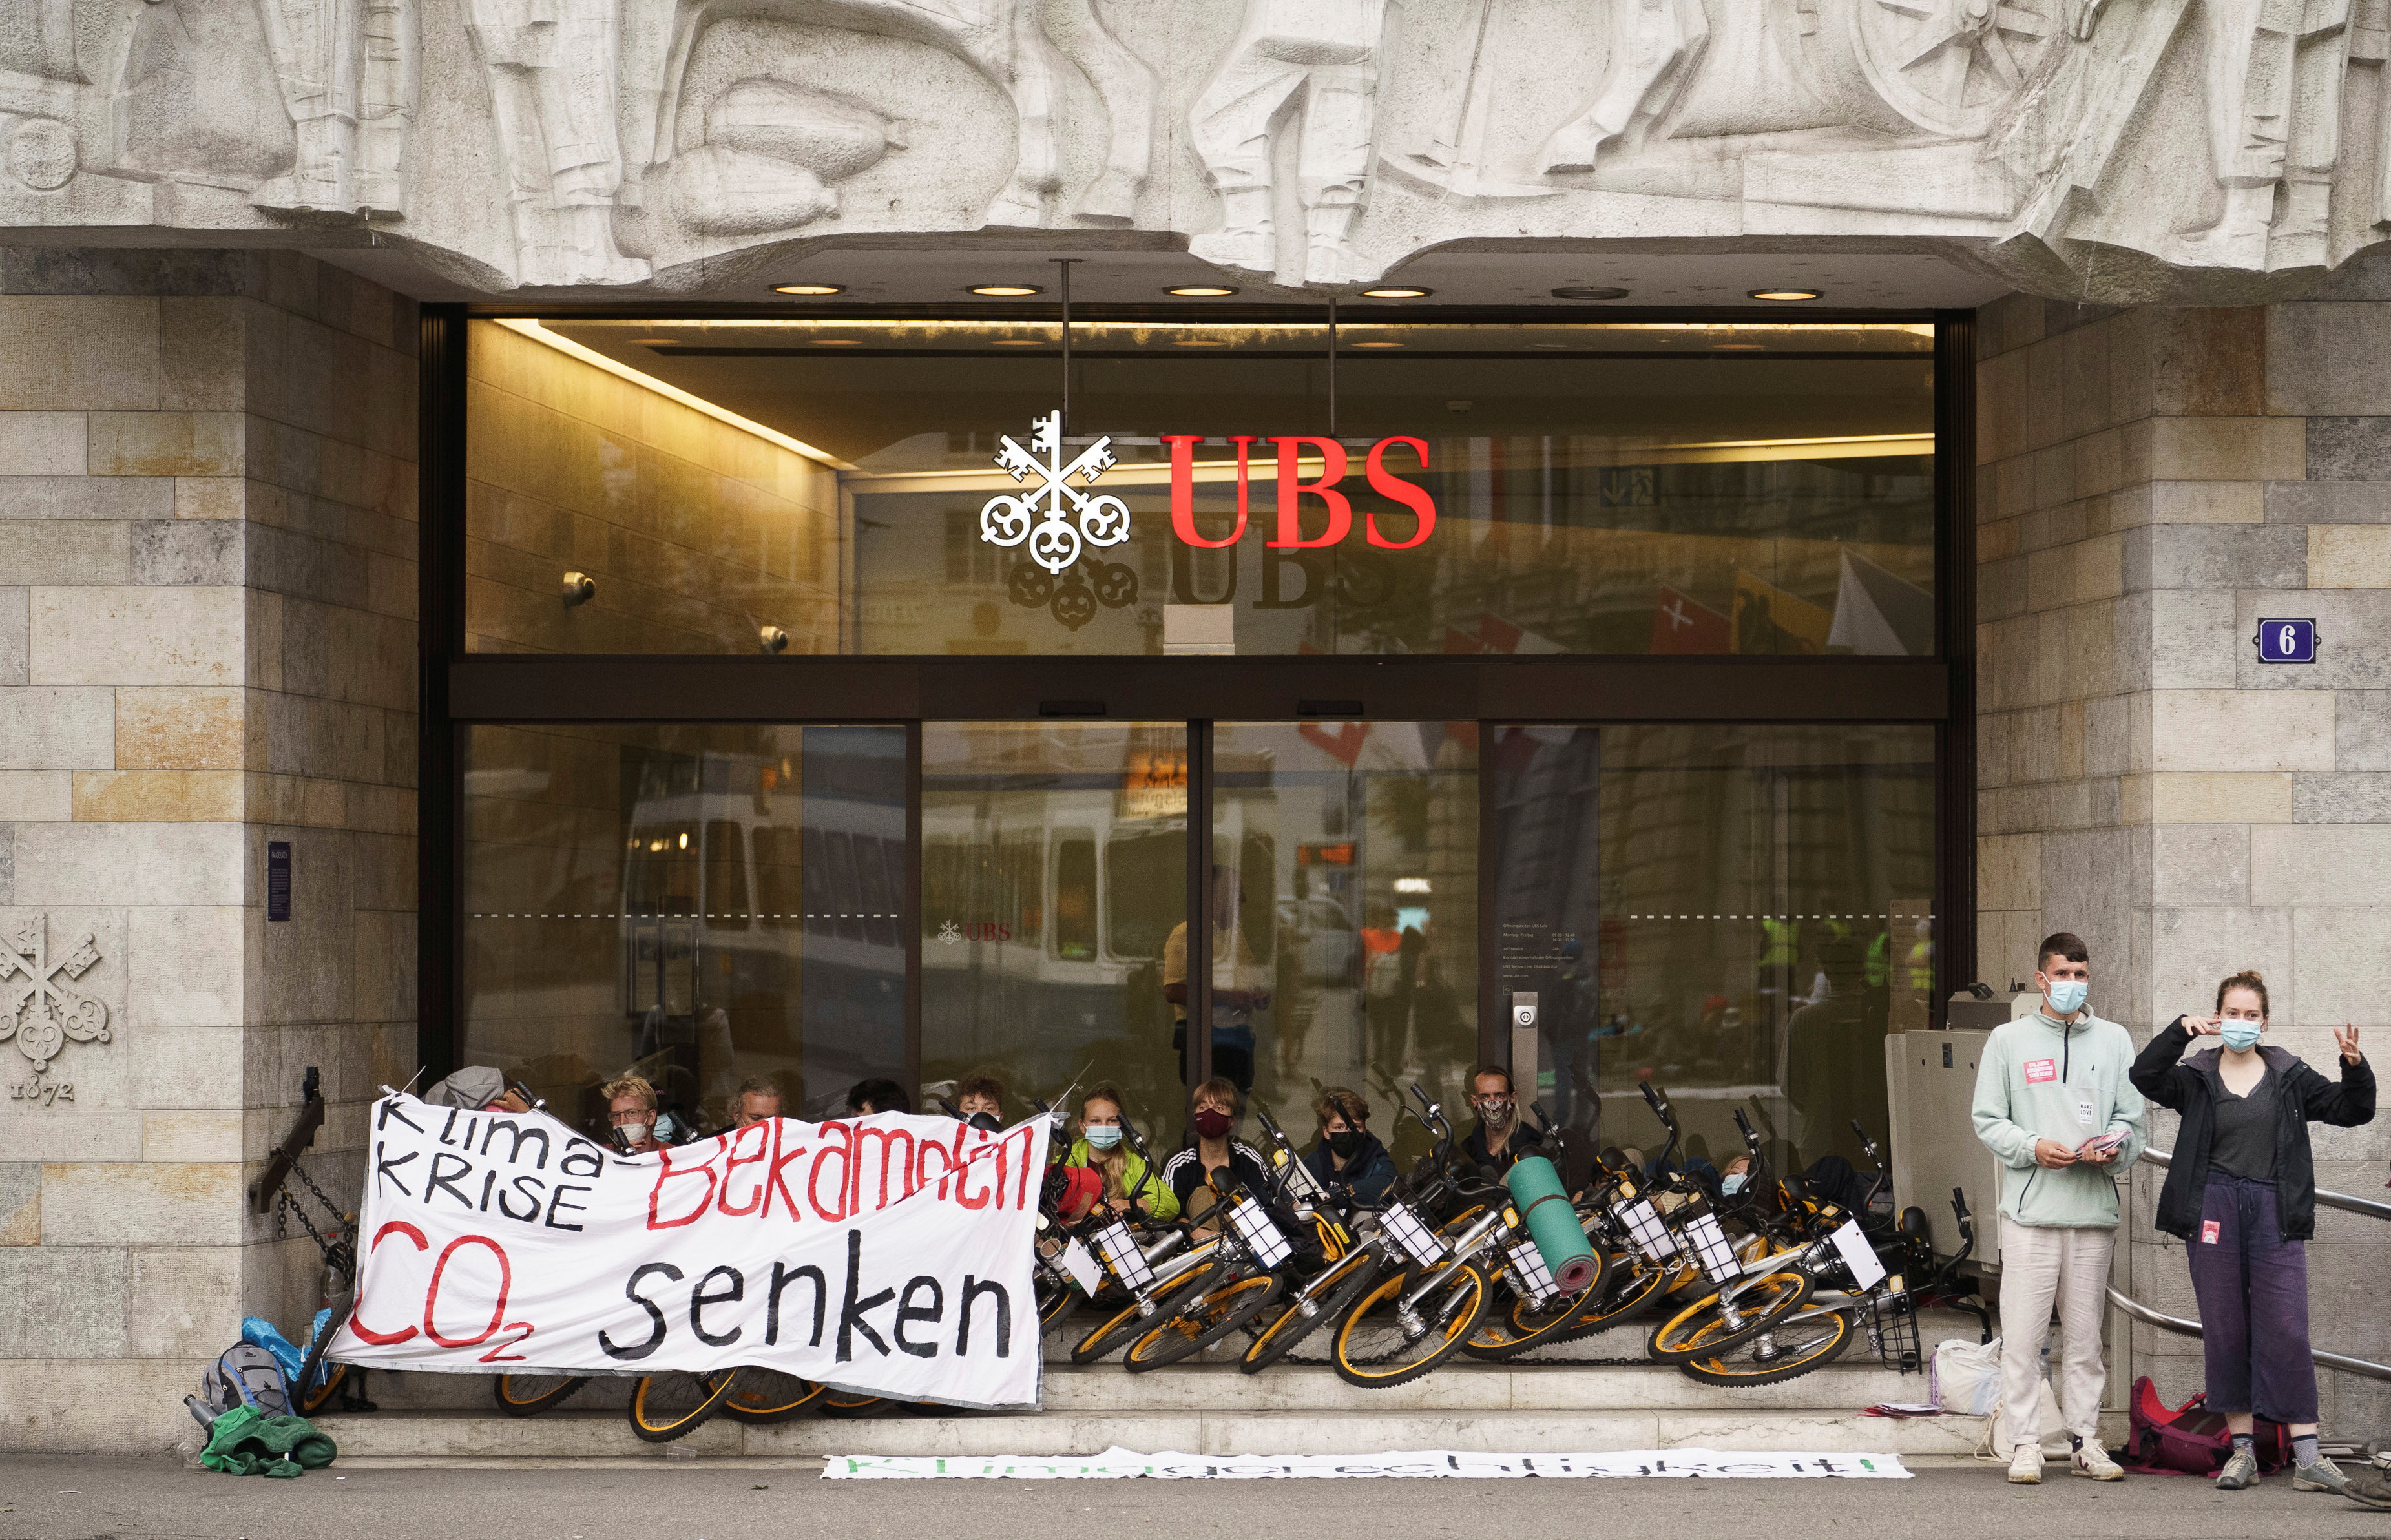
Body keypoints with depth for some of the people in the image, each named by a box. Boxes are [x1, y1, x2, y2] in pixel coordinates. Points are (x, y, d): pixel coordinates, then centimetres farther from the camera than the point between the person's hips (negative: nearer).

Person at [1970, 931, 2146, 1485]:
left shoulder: (2114, 1040, 11)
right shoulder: (2008, 1039, 6)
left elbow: (2131, 1119, 10)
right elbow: (1988, 1120, 5)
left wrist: (2115, 1149, -11)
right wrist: (2033, 1148, -12)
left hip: (2095, 1209, 2)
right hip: (2030, 1209, -2)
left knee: (2086, 1335, 7)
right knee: (2023, 1335, -3)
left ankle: (2085, 1439, 14)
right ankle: (2025, 1444, 2)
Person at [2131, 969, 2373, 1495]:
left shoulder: (2289, 1075, 10)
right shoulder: (2197, 1077, 7)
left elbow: (2349, 1110, 9)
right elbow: (2146, 1077, -10)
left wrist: (2355, 1069, -9)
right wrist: (2179, 1032, -22)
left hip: (2274, 1214, 0)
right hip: (2214, 1209, 0)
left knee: (2287, 1330, -5)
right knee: (2224, 1330, 3)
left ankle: (2307, 1457, -6)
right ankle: (2242, 1451, 11)